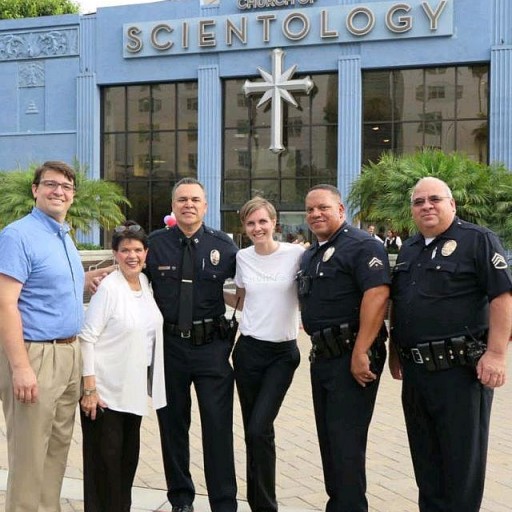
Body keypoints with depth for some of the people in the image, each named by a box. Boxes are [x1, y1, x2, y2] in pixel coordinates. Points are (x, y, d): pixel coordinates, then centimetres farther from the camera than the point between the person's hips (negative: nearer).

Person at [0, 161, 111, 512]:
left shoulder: (65, 237, 14)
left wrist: (84, 282, 9)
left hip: (69, 353, 9)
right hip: (35, 354, -9)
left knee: (59, 445, 16)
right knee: (30, 453, 1)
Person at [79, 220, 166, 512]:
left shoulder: (146, 283, 5)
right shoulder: (108, 288, -15)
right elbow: (87, 338, -16)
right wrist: (89, 389, -19)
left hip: (134, 387, 7)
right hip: (105, 389, -6)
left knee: (129, 455, 15)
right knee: (105, 457, 2)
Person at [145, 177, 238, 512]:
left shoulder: (224, 245, 2)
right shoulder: (156, 243, 2)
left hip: (212, 346, -1)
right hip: (169, 345, 1)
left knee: (218, 425, 1)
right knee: (172, 424, 13)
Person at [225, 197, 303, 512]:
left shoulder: (297, 254, -7)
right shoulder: (243, 258, 4)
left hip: (284, 353, -3)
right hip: (249, 349, 3)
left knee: (260, 429, -10)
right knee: (255, 431, 9)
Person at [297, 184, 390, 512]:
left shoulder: (361, 245, -12)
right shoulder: (310, 255, 17)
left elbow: (377, 294, -24)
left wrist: (360, 353, -27)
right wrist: (317, 343, 17)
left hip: (352, 358, -9)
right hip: (322, 358, 9)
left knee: (346, 442, -6)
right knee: (328, 439, 17)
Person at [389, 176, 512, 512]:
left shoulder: (478, 240, -6)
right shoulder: (409, 249, 15)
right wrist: (395, 351, 19)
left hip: (460, 369, -7)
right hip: (415, 369, 7)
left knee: (462, 455, 4)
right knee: (425, 454, 16)